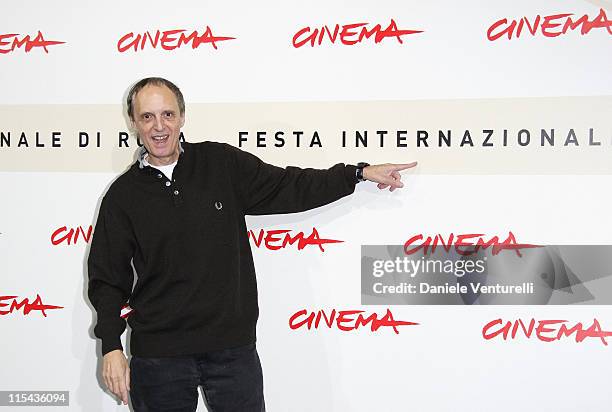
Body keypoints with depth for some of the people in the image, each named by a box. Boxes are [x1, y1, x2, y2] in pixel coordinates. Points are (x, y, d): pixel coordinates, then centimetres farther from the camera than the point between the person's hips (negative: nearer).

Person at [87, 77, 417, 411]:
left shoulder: (223, 163, 2)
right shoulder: (122, 196, 0)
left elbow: (288, 188, 10)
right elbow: (107, 279, 2)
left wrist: (360, 173, 7)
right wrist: (111, 347, -6)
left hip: (233, 346, 1)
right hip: (158, 355, 0)